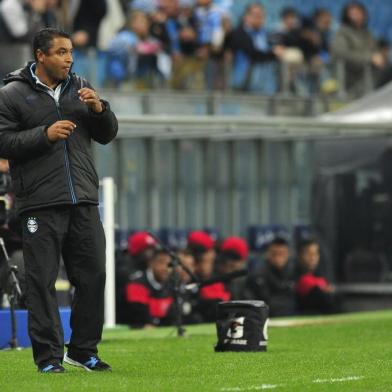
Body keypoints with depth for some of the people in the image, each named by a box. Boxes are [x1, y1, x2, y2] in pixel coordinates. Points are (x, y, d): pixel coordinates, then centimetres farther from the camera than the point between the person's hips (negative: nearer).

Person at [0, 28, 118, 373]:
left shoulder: (81, 88, 13)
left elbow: (107, 135, 14)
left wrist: (99, 109, -5)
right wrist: (45, 134, -17)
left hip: (84, 201, 5)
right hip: (41, 204, -5)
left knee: (93, 276, 6)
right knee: (43, 281, -2)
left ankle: (84, 351, 17)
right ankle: (48, 356, 3)